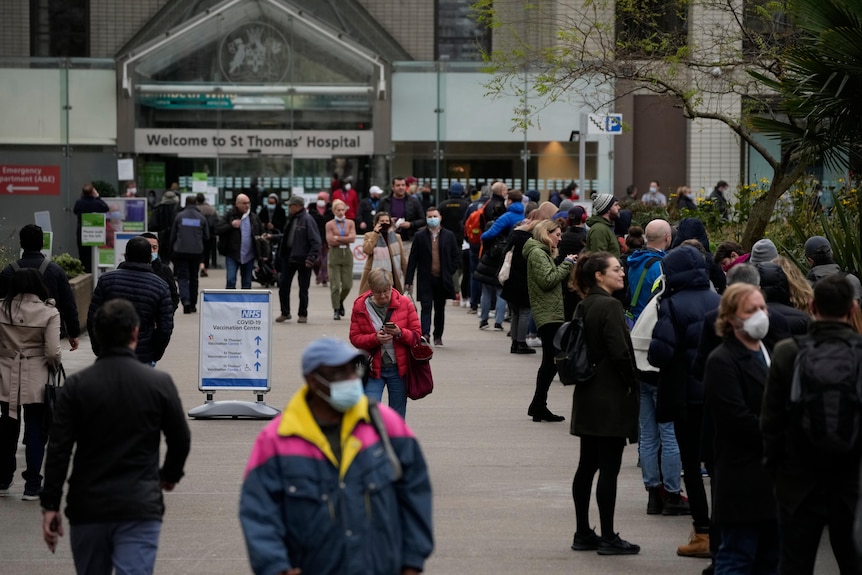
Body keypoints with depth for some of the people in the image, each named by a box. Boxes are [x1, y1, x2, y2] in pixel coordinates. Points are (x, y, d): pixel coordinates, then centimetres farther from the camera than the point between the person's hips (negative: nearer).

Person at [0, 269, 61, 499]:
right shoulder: (48, 313, -10)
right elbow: (53, 353, -14)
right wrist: (54, 367, 6)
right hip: (36, 381, -3)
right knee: (35, 431, 6)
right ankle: (32, 486, 8)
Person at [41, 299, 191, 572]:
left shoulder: (77, 385, -2)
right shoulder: (160, 383, -3)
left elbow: (59, 449, -5)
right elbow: (181, 440, 5)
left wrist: (50, 505, 1)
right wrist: (170, 475, 26)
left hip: (87, 508, 2)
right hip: (140, 508, -2)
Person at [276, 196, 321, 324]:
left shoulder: (307, 220, -13)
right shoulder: (291, 219, 10)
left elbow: (315, 241, -16)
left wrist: (311, 258, -21)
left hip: (302, 259, -7)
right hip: (288, 258, 7)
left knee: (303, 288, 4)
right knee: (283, 285, 5)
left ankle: (303, 314, 17)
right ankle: (285, 313, 17)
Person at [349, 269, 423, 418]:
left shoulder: (404, 304, -1)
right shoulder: (360, 307, -2)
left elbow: (417, 334, 2)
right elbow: (355, 337, -2)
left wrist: (400, 333, -19)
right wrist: (375, 339, -20)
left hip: (398, 368, 1)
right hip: (372, 368, -1)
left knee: (397, 416, 9)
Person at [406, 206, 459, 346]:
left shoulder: (448, 235, 5)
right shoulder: (420, 236, 1)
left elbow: (456, 255, 12)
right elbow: (412, 259, 0)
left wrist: (450, 271, 1)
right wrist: (408, 280, -5)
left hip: (442, 279, 2)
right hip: (425, 279, -2)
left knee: (440, 308, 10)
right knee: (426, 307, -11)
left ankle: (438, 336, 20)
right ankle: (425, 334, -20)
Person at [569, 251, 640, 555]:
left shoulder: (585, 306, 10)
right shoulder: (610, 306, -16)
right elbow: (620, 351, -20)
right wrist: (632, 384, -6)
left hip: (588, 397, 9)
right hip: (611, 398, -9)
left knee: (587, 466, 12)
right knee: (609, 467, -3)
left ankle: (583, 534, 17)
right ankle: (608, 538, 0)